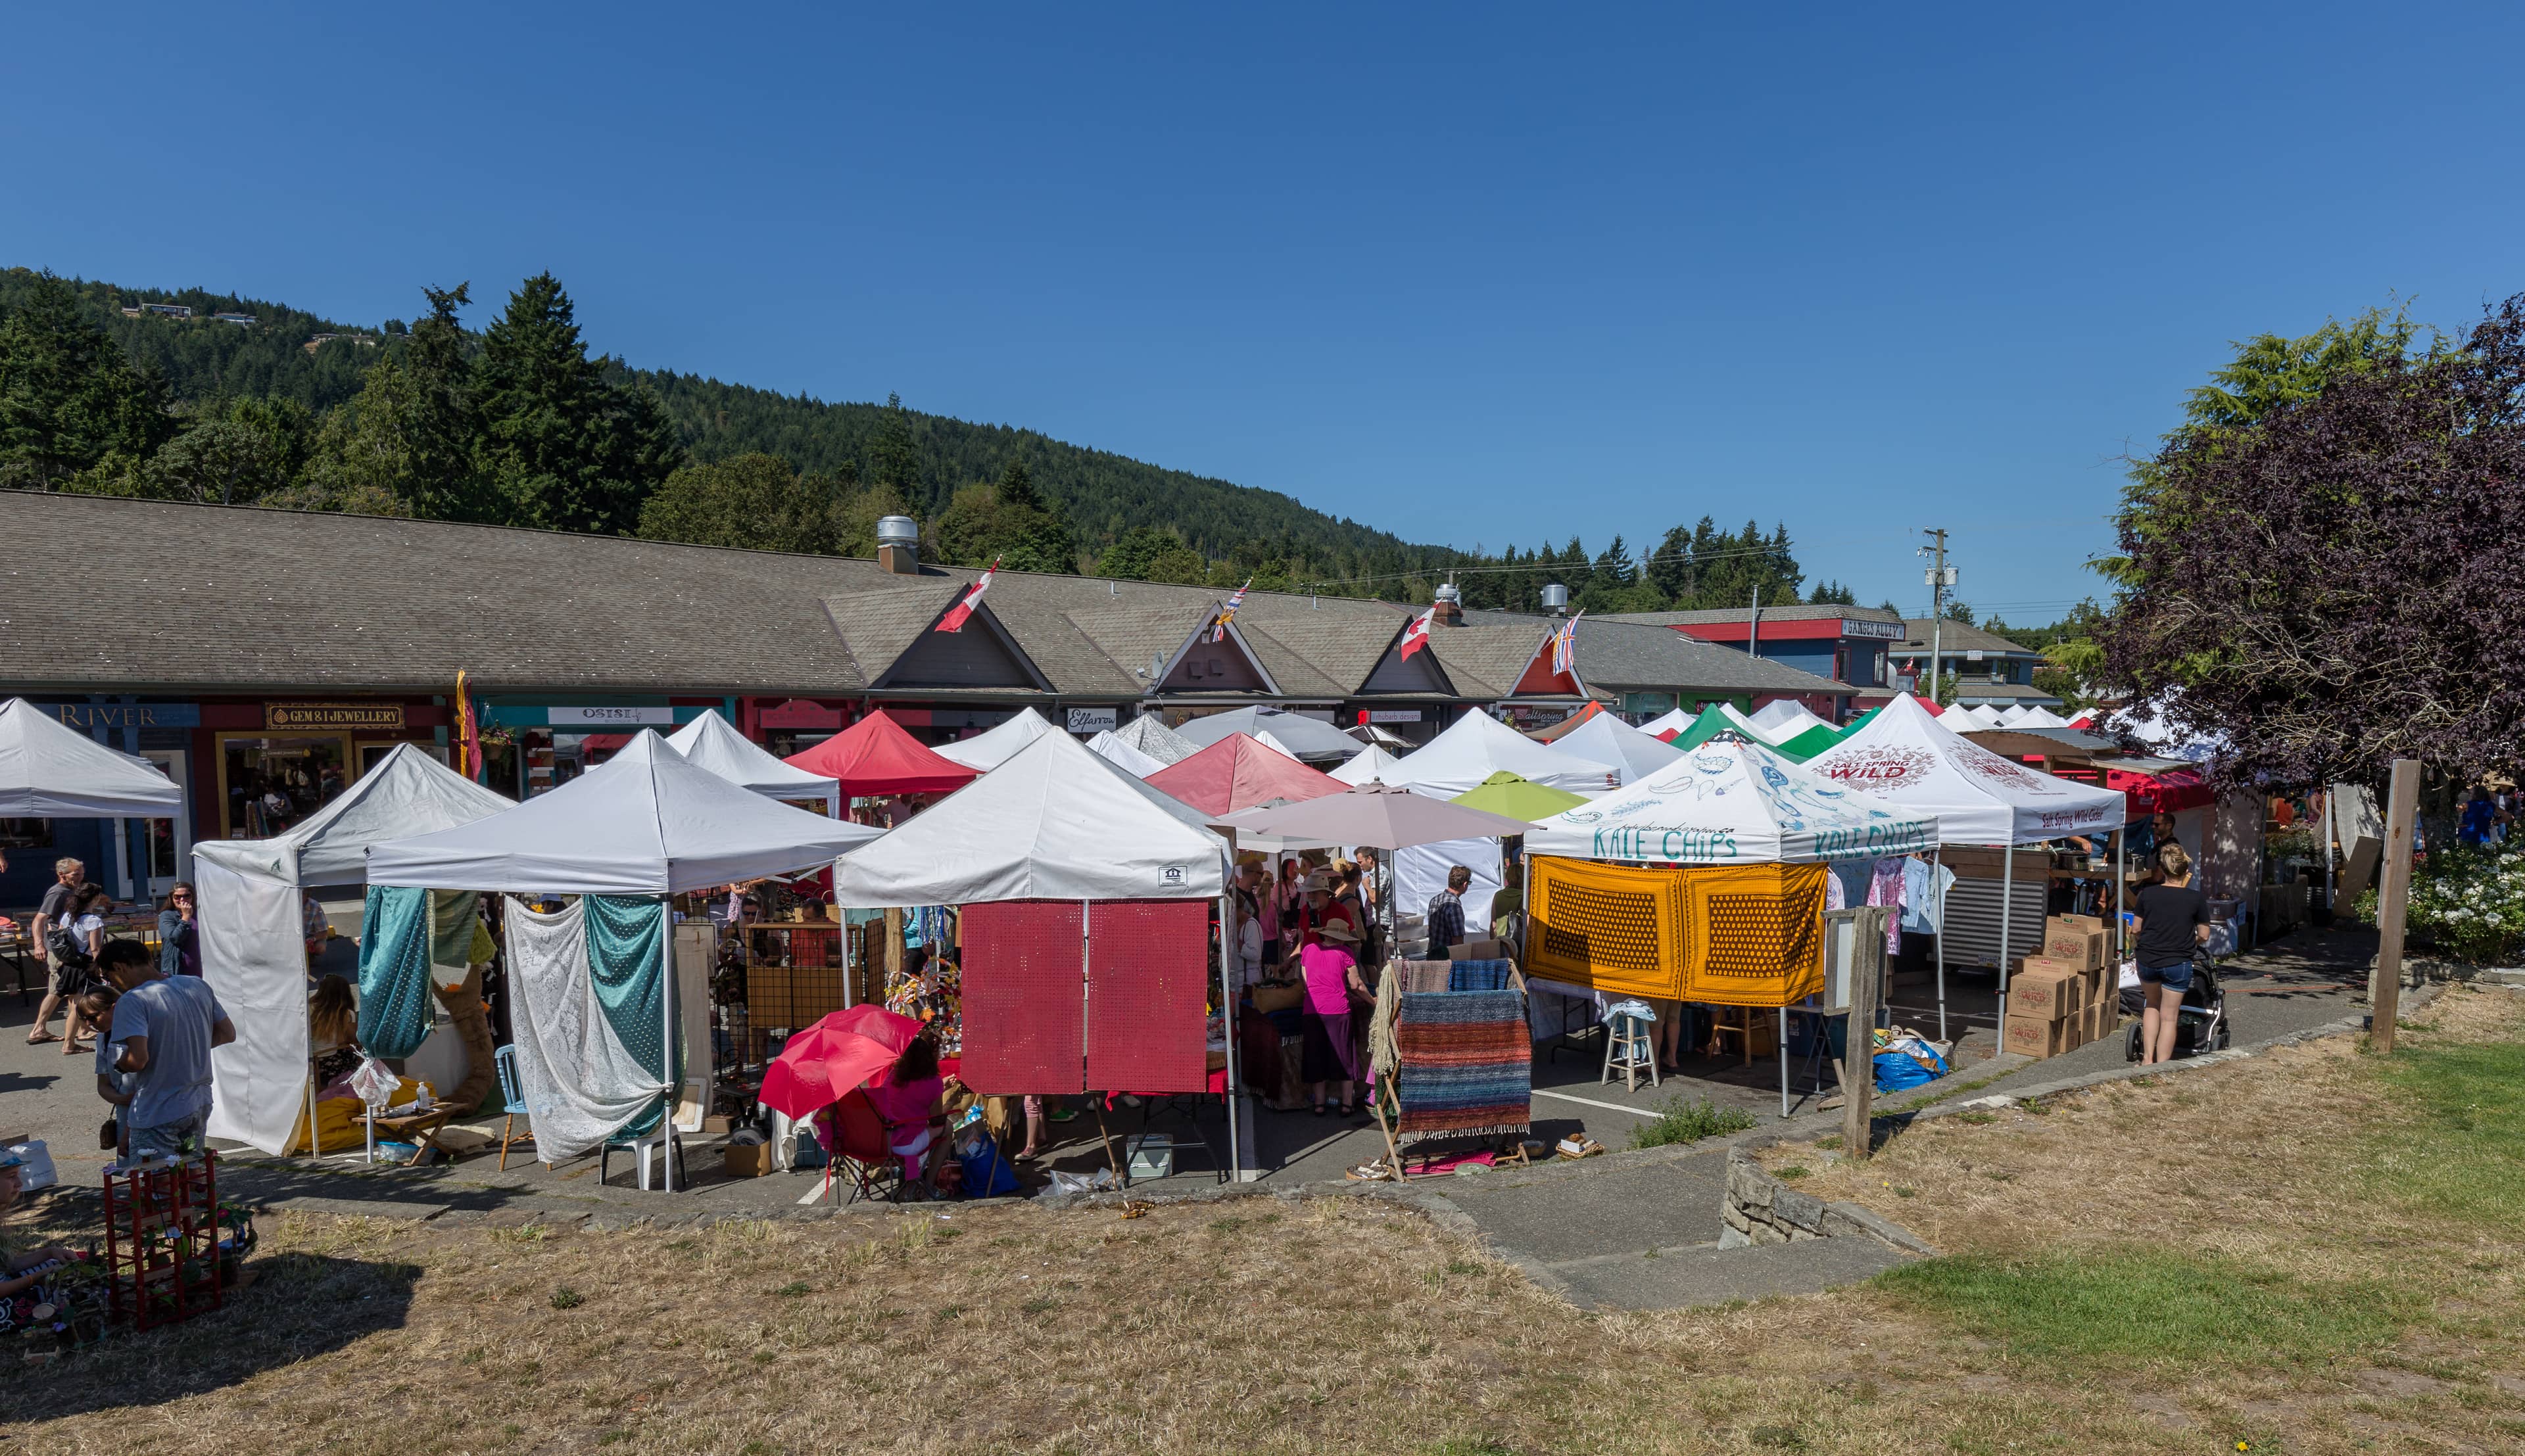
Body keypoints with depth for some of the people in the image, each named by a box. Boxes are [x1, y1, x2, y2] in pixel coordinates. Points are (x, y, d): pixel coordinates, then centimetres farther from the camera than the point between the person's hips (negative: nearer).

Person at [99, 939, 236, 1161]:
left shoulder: (132, 1001, -17)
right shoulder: (198, 985, 3)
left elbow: (138, 1059, -26)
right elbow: (227, 1034, 10)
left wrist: (118, 1064, -5)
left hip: (159, 1115, -7)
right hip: (200, 1106, 7)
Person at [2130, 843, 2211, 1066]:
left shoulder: (2147, 894, -3)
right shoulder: (2196, 899, -8)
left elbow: (2137, 929, 5)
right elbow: (2204, 936, -1)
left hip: (2147, 961, 2)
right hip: (2177, 963, -2)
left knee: (2152, 1006, 24)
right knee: (2169, 1017, 8)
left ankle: (2147, 1060, 20)